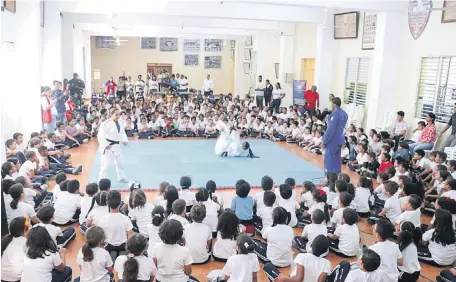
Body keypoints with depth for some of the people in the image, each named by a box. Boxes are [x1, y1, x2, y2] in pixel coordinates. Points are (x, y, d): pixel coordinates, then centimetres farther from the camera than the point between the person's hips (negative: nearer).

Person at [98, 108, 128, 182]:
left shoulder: (119, 124, 8)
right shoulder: (106, 123, -19)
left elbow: (122, 133, 15)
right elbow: (101, 134, -22)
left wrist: (124, 141, -2)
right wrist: (105, 145, -26)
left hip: (116, 146, 8)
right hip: (108, 146, -8)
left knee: (120, 162, 22)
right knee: (106, 164, -8)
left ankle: (121, 178, 41)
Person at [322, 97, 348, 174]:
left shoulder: (334, 114, -20)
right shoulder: (344, 114, 7)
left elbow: (330, 129, -20)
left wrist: (325, 140, -13)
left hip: (333, 140, -9)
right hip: (340, 139, 9)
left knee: (329, 159, -1)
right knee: (337, 158, 17)